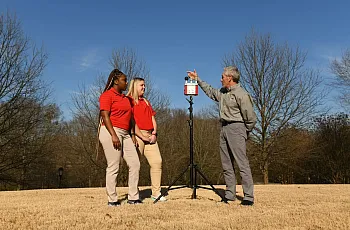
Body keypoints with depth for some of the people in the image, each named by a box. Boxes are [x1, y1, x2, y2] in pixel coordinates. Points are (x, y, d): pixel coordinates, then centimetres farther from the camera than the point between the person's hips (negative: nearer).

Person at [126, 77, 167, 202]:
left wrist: (154, 133, 3)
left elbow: (152, 118, 19)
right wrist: (142, 136, -13)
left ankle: (156, 193, 4)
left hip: (150, 136, 7)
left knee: (157, 161, -2)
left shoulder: (146, 101, 24)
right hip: (137, 135, -7)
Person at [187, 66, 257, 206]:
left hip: (236, 128, -8)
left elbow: (251, 118, -9)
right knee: (226, 164, 8)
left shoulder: (242, 95, -10)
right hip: (224, 128, 8)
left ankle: (249, 197, -9)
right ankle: (230, 194, 16)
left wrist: (244, 132, 2)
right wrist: (197, 79, 35)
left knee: (242, 163, -11)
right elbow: (210, 91, 35)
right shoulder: (223, 92, 15)